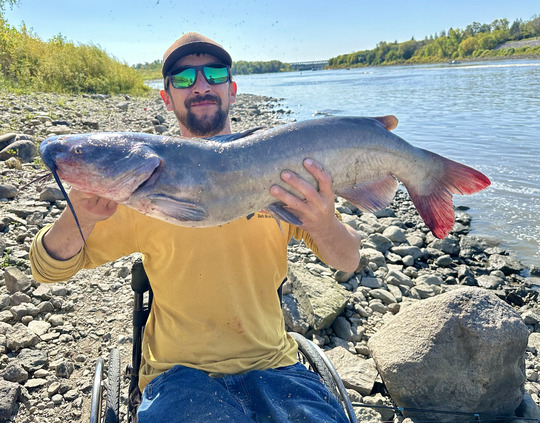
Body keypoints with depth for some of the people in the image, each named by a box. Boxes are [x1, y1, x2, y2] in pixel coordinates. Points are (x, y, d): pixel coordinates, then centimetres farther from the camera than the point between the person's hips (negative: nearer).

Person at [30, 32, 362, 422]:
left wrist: (325, 225, -26)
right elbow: (48, 268, 0)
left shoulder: (277, 168, -1)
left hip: (271, 363, 2)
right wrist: (79, 217, -22)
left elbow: (349, 262, -3)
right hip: (179, 371, -1)